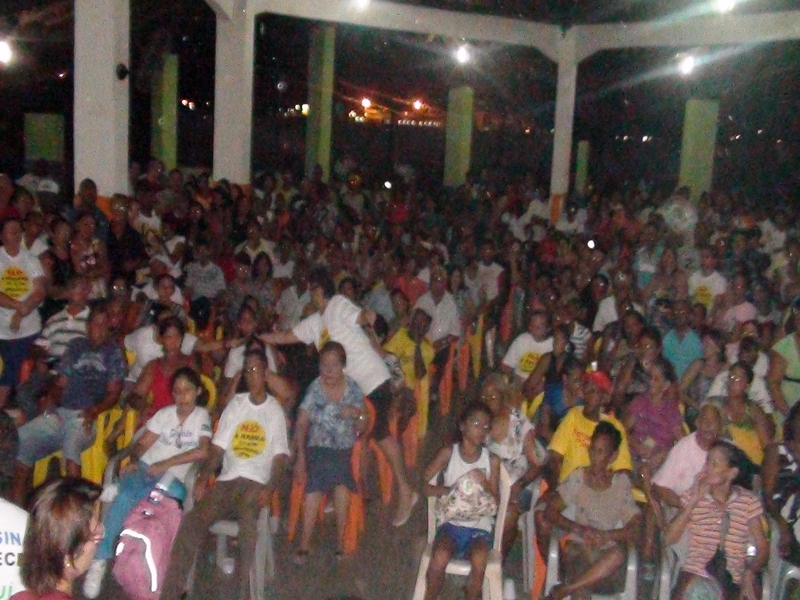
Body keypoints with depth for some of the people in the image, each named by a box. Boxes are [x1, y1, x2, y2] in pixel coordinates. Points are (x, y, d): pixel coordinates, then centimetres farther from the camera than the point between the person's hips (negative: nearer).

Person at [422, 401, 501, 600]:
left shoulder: (492, 460, 3)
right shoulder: (448, 453, 0)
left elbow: (496, 504, 5)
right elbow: (423, 484, -1)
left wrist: (485, 484, -14)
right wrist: (449, 490, -15)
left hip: (479, 528, 1)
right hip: (451, 523, -1)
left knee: (479, 561, -32)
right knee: (439, 558, -31)